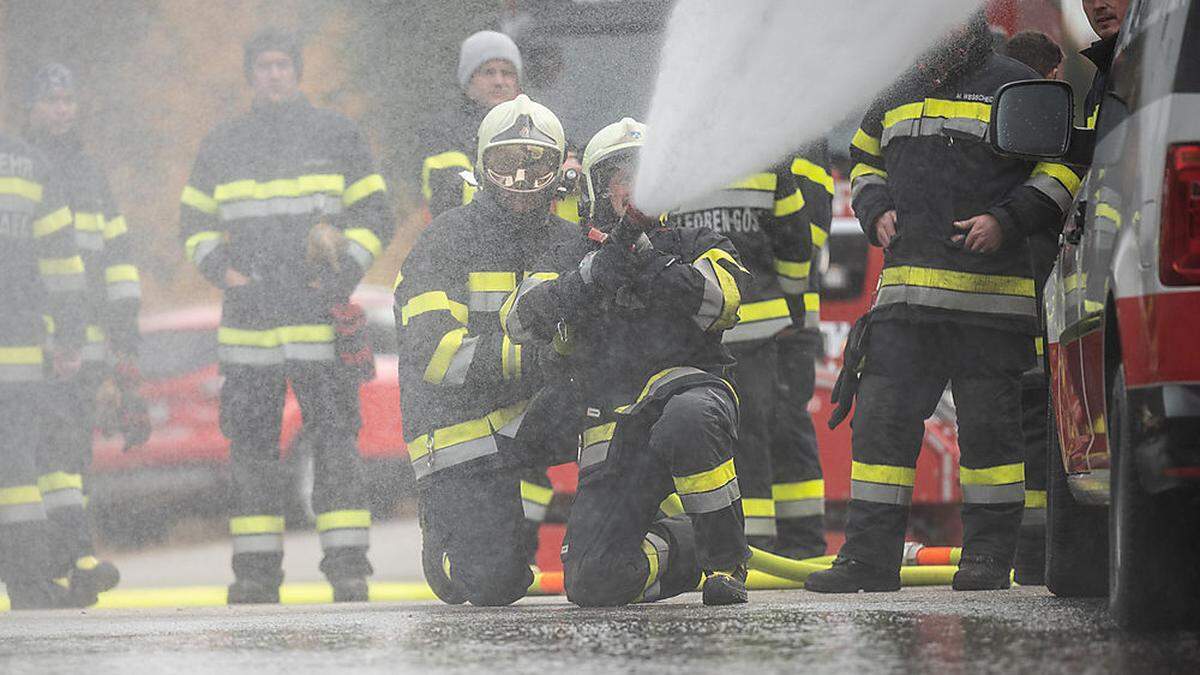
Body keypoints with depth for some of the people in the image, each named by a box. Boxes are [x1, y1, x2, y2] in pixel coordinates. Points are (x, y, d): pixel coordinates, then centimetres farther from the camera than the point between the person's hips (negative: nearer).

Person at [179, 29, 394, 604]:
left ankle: (348, 565, -6)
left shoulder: (337, 137, 6)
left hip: (321, 316, -3)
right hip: (248, 317, 3)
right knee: (251, 443, 2)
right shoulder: (221, 147, 12)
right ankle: (256, 571, 8)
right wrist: (220, 269, 1)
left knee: (335, 437, -7)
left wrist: (342, 273, -7)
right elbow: (195, 224, 20)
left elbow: (374, 216, 7)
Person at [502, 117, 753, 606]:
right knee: (593, 582, -15)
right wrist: (601, 267, -15)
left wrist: (647, 258, -18)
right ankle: (683, 548, 19)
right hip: (613, 432, 2)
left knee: (686, 420, -42)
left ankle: (726, 559, -20)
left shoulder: (699, 247, 14)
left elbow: (720, 303, -8)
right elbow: (520, 321, -2)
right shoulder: (573, 262, 18)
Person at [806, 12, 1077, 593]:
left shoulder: (1015, 85, 3)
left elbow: (1065, 165, 1)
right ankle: (870, 555, 2)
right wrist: (877, 213, 10)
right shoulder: (896, 94, 18)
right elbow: (867, 162, 31)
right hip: (907, 289, 4)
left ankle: (989, 554, 7)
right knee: (882, 418, -1)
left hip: (992, 295, -4)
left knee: (989, 425, -1)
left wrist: (1007, 220, -11)